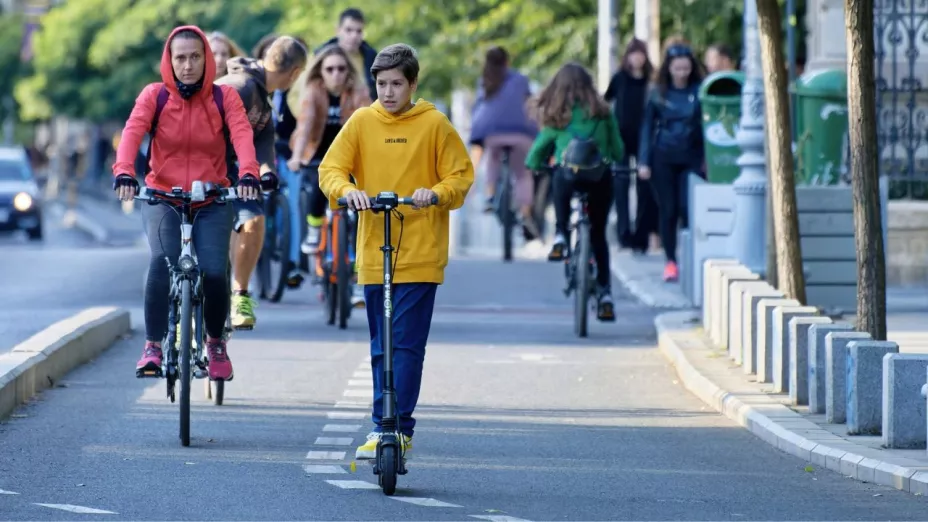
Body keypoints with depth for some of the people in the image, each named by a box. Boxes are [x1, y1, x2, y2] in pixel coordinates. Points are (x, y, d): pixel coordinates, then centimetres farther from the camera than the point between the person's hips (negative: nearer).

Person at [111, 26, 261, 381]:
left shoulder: (224, 97, -2)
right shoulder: (154, 96, -3)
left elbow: (242, 135, -19)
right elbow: (132, 133, -19)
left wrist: (248, 174, -39)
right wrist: (123, 173, -39)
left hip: (212, 201, 1)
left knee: (214, 272, -18)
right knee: (162, 262, -27)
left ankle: (216, 342, 11)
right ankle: (153, 345, -14)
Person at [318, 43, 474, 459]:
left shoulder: (434, 125, 0)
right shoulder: (362, 122, 5)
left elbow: (461, 176, 2)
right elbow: (331, 169, 2)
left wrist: (435, 193, -18)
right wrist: (347, 190, -19)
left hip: (420, 255, -3)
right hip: (373, 253, 3)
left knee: (405, 346, -10)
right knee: (381, 348, 9)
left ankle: (391, 427, -10)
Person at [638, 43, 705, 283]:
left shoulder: (699, 92, 1)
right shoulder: (658, 93, 3)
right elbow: (647, 127, 7)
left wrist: (707, 158, -4)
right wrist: (643, 161, 0)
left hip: (691, 158, -1)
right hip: (663, 158, 1)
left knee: (688, 208, -10)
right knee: (668, 210, 2)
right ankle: (670, 260, 10)